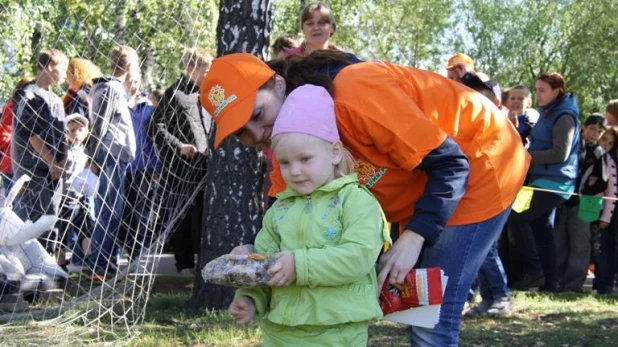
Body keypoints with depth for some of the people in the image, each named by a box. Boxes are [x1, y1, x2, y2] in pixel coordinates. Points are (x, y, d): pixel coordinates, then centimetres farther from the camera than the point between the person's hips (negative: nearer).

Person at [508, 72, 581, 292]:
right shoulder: (549, 114, 19)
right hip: (544, 180, 10)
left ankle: (533, 271, -10)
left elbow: (560, 153, -19)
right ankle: (549, 282, 10)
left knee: (517, 218, -15)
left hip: (552, 182, -10)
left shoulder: (564, 117, -10)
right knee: (541, 229, 8)